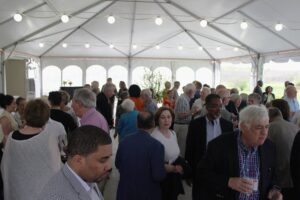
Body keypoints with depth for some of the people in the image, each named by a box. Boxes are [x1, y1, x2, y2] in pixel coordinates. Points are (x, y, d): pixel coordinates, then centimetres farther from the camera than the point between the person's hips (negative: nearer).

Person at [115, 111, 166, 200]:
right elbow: (159, 176, -24)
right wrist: (165, 168, -4)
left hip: (125, 192, 4)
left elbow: (118, 165, 5)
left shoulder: (124, 141, -8)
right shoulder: (156, 145, -23)